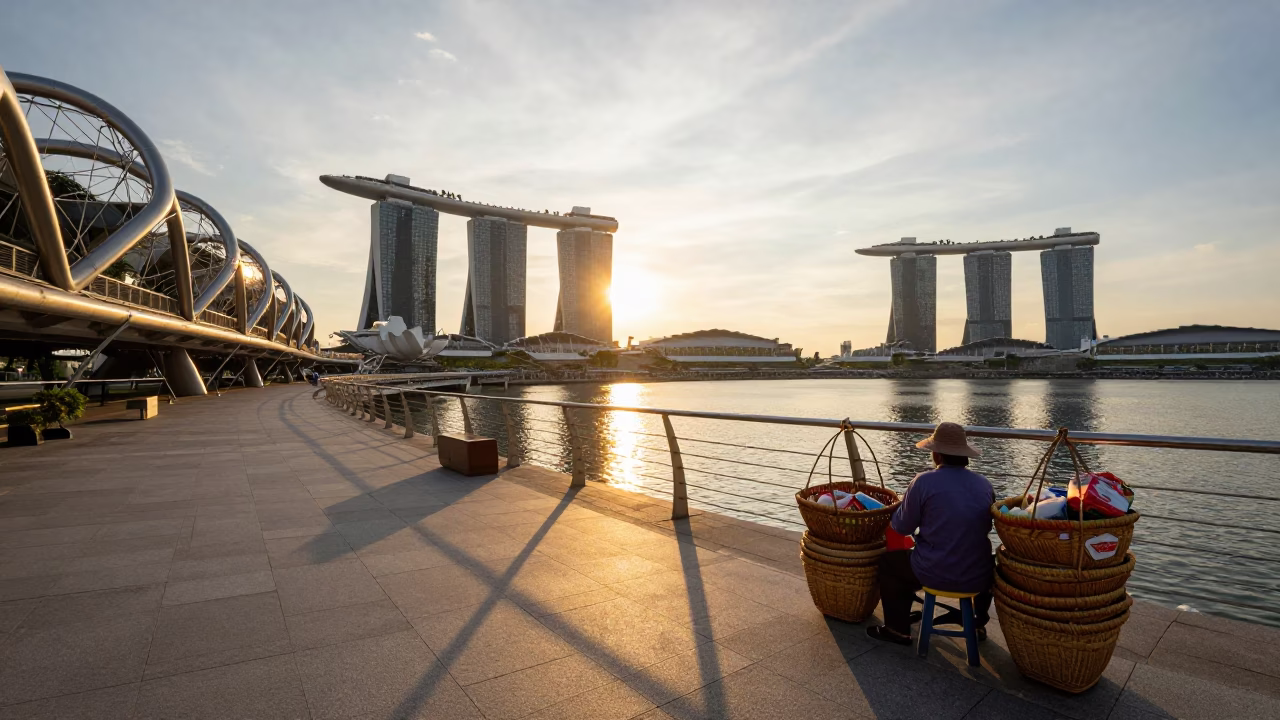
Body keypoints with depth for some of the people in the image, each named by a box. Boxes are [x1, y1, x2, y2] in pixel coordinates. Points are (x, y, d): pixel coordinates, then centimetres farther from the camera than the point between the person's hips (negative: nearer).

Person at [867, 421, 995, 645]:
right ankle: (979, 622, 46)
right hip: (980, 578, 5)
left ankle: (898, 630, 25)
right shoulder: (985, 485, -1)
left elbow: (902, 527, -6)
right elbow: (986, 527, 14)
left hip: (936, 575, -4)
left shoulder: (924, 482, -15)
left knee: (888, 562, 21)